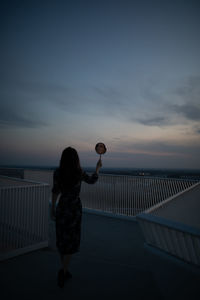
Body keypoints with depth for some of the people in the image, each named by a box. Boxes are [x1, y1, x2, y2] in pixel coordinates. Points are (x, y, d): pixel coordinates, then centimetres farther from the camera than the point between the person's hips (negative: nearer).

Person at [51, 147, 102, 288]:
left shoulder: (57, 172, -9)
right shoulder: (80, 173, -11)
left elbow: (55, 192, -8)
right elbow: (92, 180, 8)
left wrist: (53, 209, 2)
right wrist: (98, 167, 22)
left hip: (61, 208, 2)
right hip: (75, 208, -2)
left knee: (62, 239, 16)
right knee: (71, 241, 10)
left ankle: (65, 270, 28)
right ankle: (63, 270, -3)